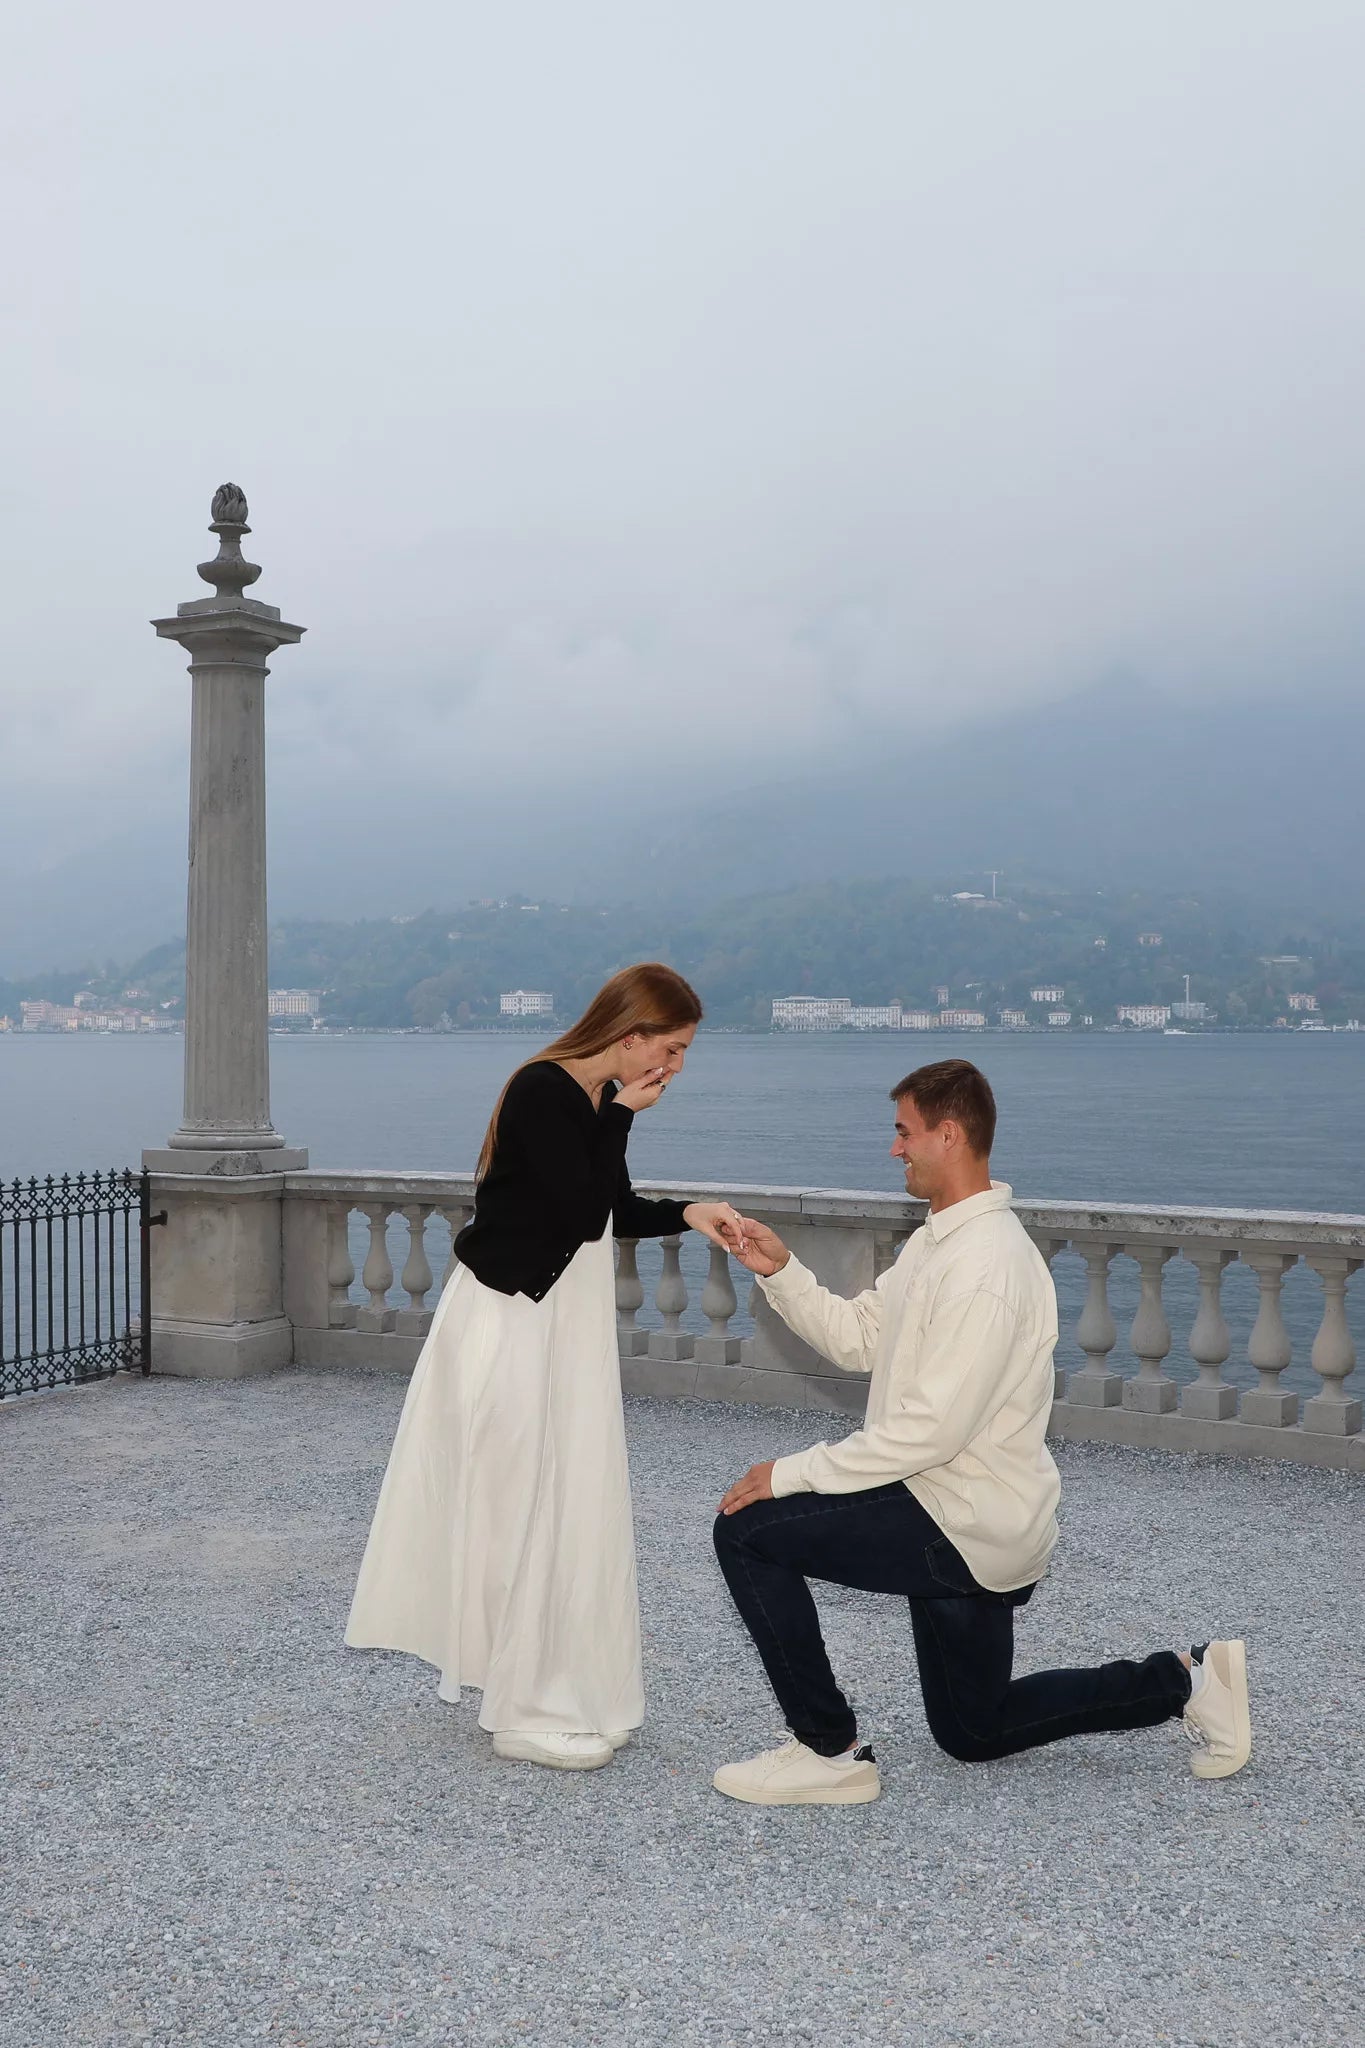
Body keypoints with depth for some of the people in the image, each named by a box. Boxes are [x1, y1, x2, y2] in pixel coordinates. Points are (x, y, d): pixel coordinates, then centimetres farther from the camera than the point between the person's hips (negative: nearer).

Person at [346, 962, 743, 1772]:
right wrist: (622, 1119, -17)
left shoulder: (603, 1100, 6)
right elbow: (584, 1213, -24)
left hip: (565, 1319, 9)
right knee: (524, 1509, -1)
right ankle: (527, 1712, 12)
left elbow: (617, 1209, 16)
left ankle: (565, 1694, 25)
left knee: (574, 1503, 13)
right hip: (509, 1322, -9)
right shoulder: (543, 1092, -20)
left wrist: (689, 1214, 0)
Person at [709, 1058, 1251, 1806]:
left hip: (967, 1525, -10)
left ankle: (828, 1752, -4)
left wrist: (794, 1474, -22)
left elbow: (932, 1430, -28)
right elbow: (854, 1338, 11)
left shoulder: (985, 1265, -24)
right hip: (965, 1523, 10)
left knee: (747, 1531, -14)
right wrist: (780, 1271, -2)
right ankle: (1185, 1681, 26)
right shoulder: (938, 1240, 9)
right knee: (975, 1733, 22)